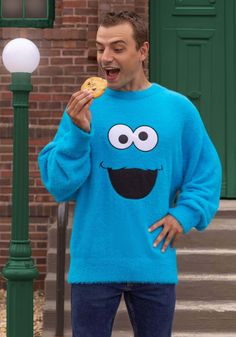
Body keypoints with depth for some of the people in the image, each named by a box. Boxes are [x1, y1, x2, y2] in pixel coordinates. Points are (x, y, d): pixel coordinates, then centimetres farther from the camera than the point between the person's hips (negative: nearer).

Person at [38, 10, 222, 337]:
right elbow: (58, 185, -6)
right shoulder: (84, 108, -2)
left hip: (156, 264, 1)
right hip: (93, 264, -1)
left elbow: (206, 173, 10)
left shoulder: (178, 108, 1)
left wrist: (186, 213, -6)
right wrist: (78, 133, -19)